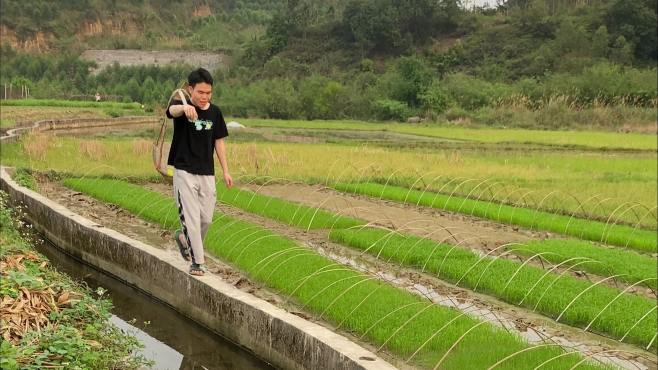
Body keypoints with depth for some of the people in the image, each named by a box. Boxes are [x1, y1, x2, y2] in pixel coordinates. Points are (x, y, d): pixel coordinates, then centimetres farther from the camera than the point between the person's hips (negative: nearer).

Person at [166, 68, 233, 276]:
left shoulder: (215, 112, 4)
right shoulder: (181, 107, -10)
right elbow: (173, 110, -36)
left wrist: (226, 171, 7)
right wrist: (185, 108, -60)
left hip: (207, 173, 4)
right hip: (184, 172, -4)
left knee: (206, 219, 9)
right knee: (191, 218, -5)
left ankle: (183, 237, 38)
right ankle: (197, 261, 4)